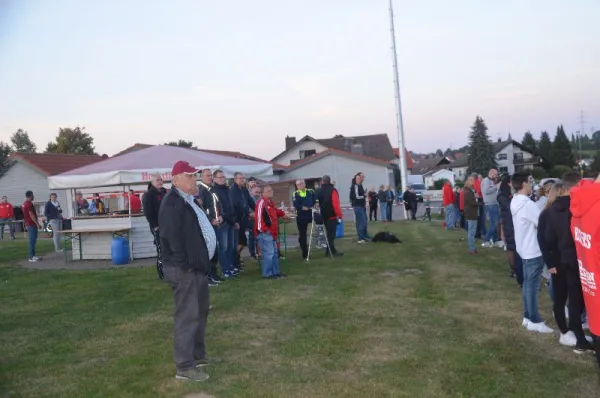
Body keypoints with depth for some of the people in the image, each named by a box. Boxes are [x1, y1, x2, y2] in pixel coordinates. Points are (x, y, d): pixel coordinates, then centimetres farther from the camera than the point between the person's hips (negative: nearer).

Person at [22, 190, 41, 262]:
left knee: (32, 241, 15)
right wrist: (37, 224, -20)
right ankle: (31, 257, -6)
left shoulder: (24, 204, 15)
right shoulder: (29, 203, -16)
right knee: (32, 241, -7)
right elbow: (31, 215, -20)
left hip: (28, 224, 10)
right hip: (32, 224, -10)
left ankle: (33, 255, 20)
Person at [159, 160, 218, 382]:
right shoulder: (172, 202, -17)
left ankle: (197, 355, 32)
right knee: (187, 316, -6)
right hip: (185, 269, -11)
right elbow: (172, 237, -24)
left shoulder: (189, 200, 17)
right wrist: (185, 265, -23)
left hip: (198, 265, 11)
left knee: (200, 311, 19)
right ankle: (184, 367, 2)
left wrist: (202, 262, 16)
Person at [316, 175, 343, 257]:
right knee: (331, 233, -4)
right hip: (332, 216, -6)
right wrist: (340, 215, -15)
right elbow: (336, 204, -20)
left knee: (329, 233, 16)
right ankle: (331, 251, -4)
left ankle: (330, 250, 20)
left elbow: (318, 203, 14)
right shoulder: (332, 190, -13)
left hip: (324, 216, 7)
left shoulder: (319, 191, 8)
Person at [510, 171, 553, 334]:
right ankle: (534, 321, 7)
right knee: (532, 286, -2)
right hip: (534, 250, -9)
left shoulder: (516, 201, 7)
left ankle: (527, 316, 24)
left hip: (525, 249, 9)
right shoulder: (527, 204, -23)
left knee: (528, 284, 16)